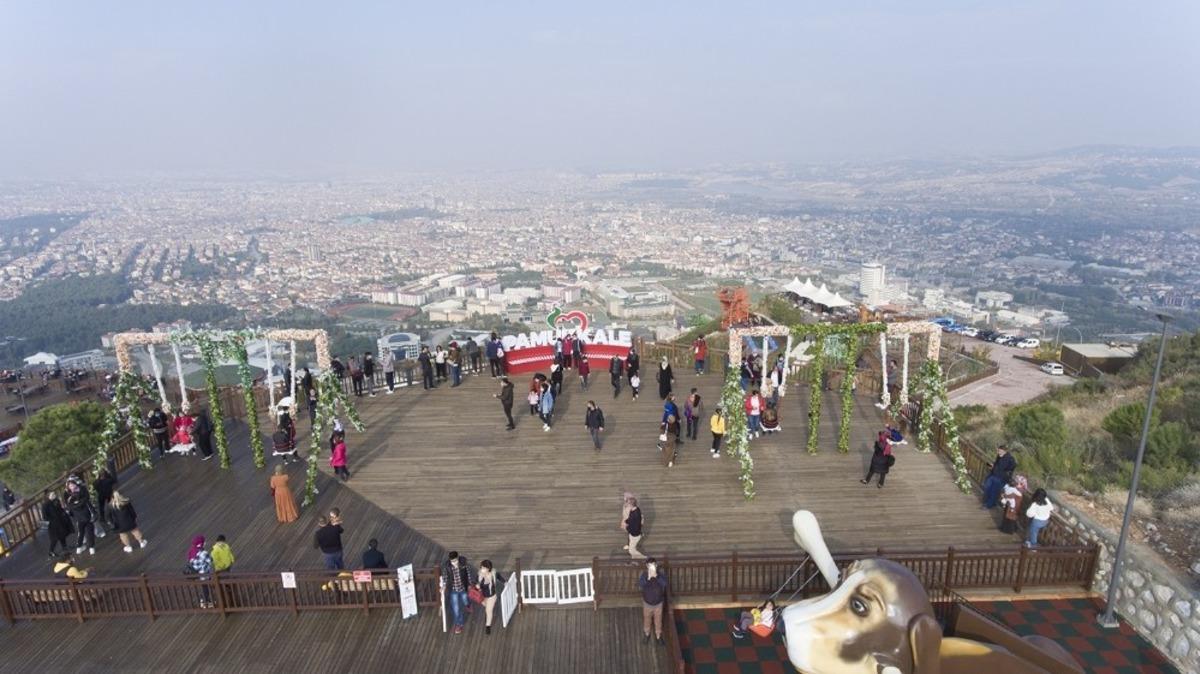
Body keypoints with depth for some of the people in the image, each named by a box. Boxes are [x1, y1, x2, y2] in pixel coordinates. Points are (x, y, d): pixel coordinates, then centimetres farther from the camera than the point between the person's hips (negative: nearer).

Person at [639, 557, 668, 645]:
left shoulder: (661, 573, -21)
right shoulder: (644, 574, -22)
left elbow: (664, 584, -36)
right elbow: (640, 587, -34)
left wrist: (656, 576, -49)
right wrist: (648, 578, -47)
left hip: (658, 603, 0)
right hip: (647, 602, 0)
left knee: (658, 620, 22)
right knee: (647, 619, 23)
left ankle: (658, 635, 47)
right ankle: (647, 634, 50)